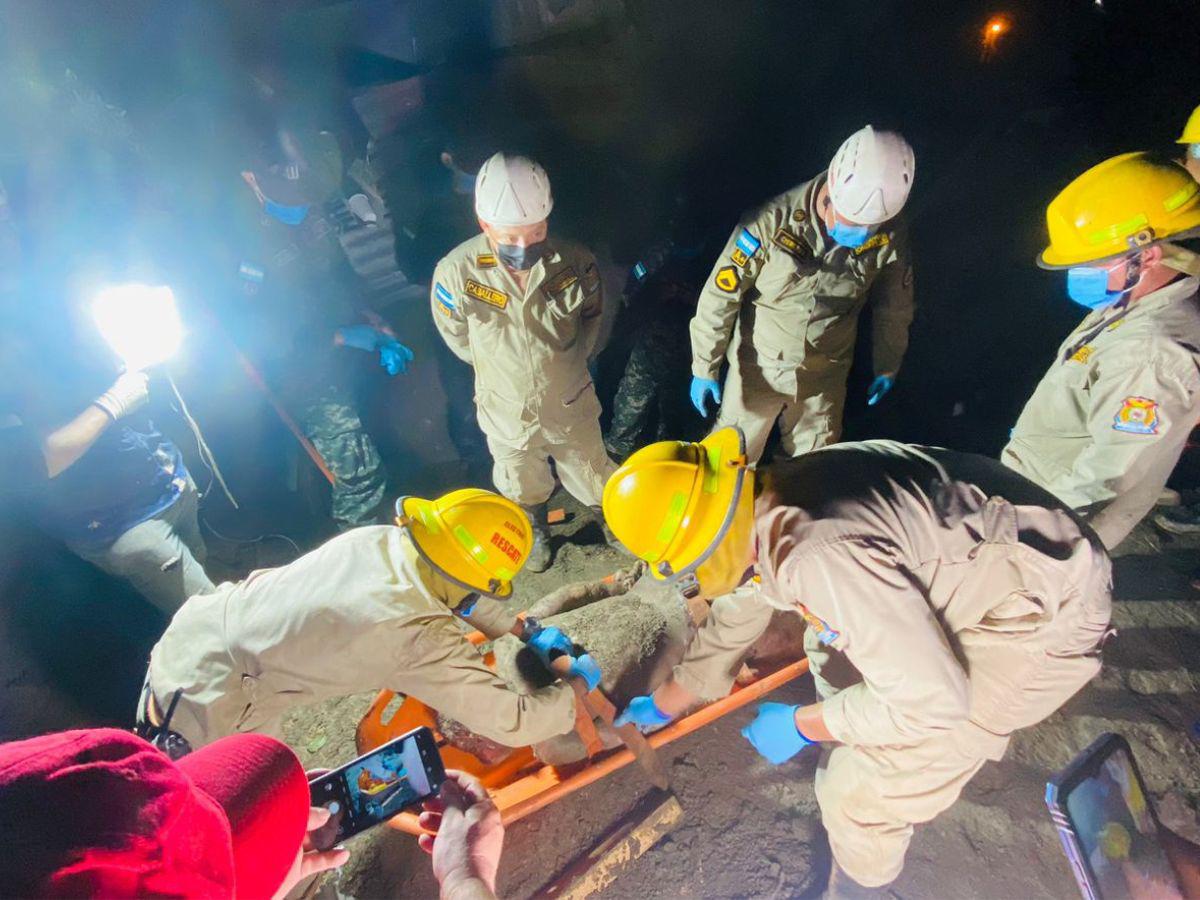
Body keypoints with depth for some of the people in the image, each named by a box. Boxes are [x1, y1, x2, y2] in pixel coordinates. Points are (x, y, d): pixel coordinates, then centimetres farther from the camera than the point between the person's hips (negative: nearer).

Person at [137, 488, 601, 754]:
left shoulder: (378, 538, -10)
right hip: (202, 716, -7)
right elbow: (513, 724, -21)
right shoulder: (422, 639, -30)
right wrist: (577, 683, -3)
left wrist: (527, 632, 11)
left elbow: (447, 589, 8)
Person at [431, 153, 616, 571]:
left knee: (593, 478, 22)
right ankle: (537, 530, 58)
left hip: (572, 404, 0)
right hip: (507, 411, 0)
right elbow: (457, 336, -4)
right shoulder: (456, 272, -24)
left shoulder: (574, 262, -21)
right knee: (522, 488, 25)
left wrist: (570, 361, 2)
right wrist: (500, 368, 4)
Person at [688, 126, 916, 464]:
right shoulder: (773, 220, -24)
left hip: (825, 373, 3)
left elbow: (894, 305, 5)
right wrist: (704, 368, -12)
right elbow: (720, 296, -17)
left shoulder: (890, 237, -12)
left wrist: (887, 366, 16)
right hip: (758, 366, -3)